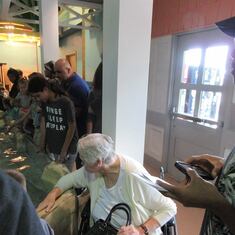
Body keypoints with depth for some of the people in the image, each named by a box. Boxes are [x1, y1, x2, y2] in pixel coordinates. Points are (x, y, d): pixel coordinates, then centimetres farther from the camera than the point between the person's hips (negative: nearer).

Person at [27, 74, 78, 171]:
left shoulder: (66, 103, -19)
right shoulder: (44, 102, 1)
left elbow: (72, 127, -15)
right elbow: (43, 123, 5)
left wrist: (64, 151, -13)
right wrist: (41, 147, 4)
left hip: (68, 149, -5)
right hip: (52, 149, 6)